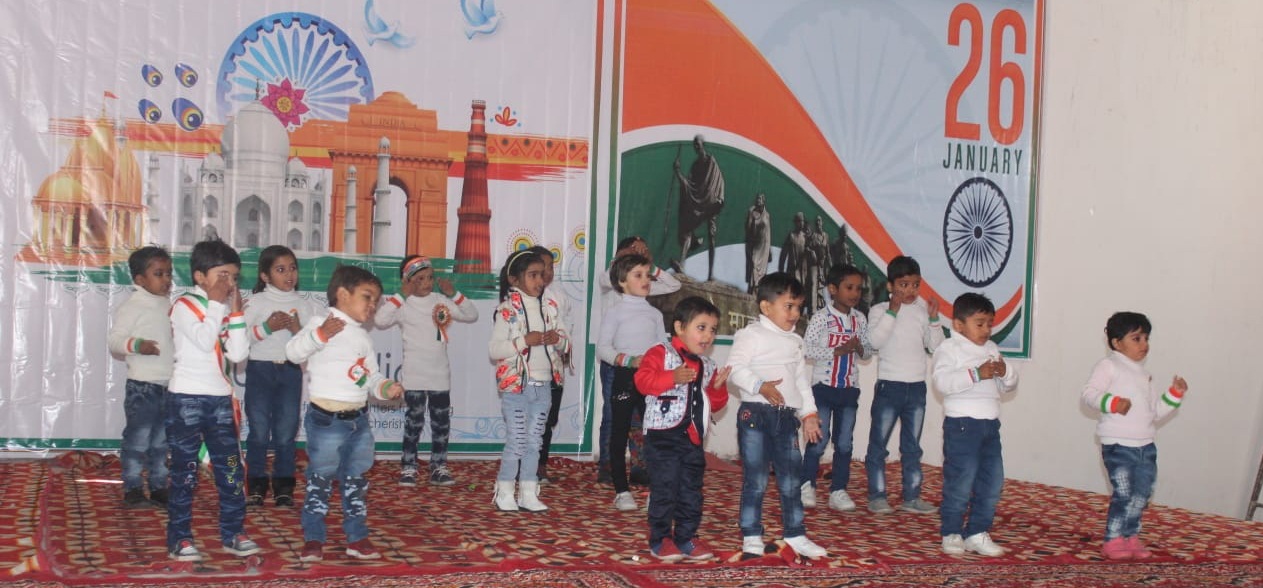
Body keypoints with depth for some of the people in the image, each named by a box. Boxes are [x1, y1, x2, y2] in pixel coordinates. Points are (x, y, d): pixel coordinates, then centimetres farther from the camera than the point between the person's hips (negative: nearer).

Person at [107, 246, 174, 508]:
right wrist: (136, 344, -29)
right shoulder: (132, 306, -9)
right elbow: (114, 339, -14)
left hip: (170, 386, 7)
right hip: (142, 387, -7)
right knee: (137, 438, -2)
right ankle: (132, 488, 7)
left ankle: (158, 486, 20)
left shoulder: (170, 305, 12)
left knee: (162, 441, 12)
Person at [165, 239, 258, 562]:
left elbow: (238, 353, 1)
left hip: (220, 399, 6)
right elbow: (204, 340, -22)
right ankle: (179, 538, 6)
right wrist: (217, 304, -14)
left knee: (231, 468, 6)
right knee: (185, 471, -1)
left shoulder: (224, 309, 12)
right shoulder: (184, 305, -6)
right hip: (187, 398, -6)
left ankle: (233, 533, 14)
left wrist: (236, 313, -4)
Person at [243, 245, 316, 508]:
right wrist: (267, 327, -17)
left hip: (291, 370, 2)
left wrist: (298, 330, -14)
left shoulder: (304, 305, 6)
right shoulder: (256, 302, 0)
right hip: (260, 369, -1)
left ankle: (283, 487, 11)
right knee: (259, 430, 2)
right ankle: (256, 486, 11)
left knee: (287, 431, 2)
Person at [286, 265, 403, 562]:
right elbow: (293, 352, -20)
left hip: (358, 419, 7)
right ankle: (313, 538, 8)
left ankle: (357, 537, 19)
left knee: (356, 481, 12)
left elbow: (372, 378, 18)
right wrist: (320, 334, -34)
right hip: (326, 419, -7)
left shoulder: (364, 337, 15)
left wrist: (386, 387, -3)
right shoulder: (322, 323, -7)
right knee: (320, 480, 0)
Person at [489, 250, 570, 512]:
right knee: (517, 442, -3)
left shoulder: (549, 308, 10)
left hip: (543, 385, 6)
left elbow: (565, 345, 15)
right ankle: (504, 493, 8)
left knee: (534, 442, 9)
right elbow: (494, 349, -14)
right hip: (516, 385, -5)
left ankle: (528, 493, 15)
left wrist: (558, 339, -8)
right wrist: (525, 341, -22)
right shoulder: (508, 310, -8)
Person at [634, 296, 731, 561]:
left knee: (691, 489, 10)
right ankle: (661, 539, 6)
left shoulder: (707, 365, 15)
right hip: (663, 435, -7)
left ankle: (686, 537, 20)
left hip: (693, 438, 7)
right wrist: (672, 377, -28)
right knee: (665, 487, -4)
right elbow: (642, 379, -20)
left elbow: (714, 404, 18)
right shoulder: (661, 353, -6)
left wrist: (718, 387, -2)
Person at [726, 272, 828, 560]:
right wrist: (760, 386, -27)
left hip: (787, 416, 6)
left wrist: (809, 412, 15)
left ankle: (795, 535, 17)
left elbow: (802, 380, 22)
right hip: (755, 413, -6)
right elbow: (736, 369, -15)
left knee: (791, 479, 9)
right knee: (755, 479, -2)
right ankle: (751, 536, 6)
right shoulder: (751, 335, -5)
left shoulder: (795, 341, 18)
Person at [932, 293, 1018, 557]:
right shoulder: (949, 349, -5)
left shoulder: (992, 349, 17)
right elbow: (943, 382, -22)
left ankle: (977, 533, 16)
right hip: (962, 423, -7)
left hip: (990, 424, 7)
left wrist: (1005, 373, -4)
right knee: (961, 481, -6)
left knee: (992, 481, 8)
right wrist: (976, 374, -27)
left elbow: (1007, 386, 19)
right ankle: (951, 534, 5)